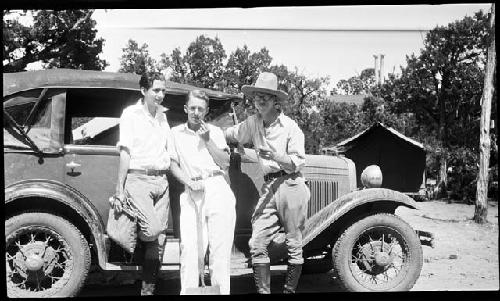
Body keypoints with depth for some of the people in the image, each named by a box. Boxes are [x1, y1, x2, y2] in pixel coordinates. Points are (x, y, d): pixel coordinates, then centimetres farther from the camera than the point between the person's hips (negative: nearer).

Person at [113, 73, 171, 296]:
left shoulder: (162, 115, 16)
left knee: (159, 238, 2)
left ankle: (148, 289, 13)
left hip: (161, 181, 6)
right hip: (138, 179, -5)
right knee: (152, 229, -20)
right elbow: (125, 152, -5)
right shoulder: (131, 113, -1)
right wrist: (120, 189, -9)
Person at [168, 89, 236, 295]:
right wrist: (189, 182, -6)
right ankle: (187, 291, -4)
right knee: (189, 247, -9)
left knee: (220, 247, -3)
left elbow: (225, 164, 7)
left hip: (217, 189, 0)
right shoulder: (176, 133, 16)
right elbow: (173, 164, 11)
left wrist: (207, 139, -1)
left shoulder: (215, 132, 15)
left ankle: (220, 291, 2)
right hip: (191, 193, 0)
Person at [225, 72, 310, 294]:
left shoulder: (290, 127, -5)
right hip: (268, 186, 4)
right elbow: (230, 134, 26)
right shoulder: (253, 122, 9)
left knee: (294, 244, 4)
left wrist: (275, 156, -24)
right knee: (257, 243, -5)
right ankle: (263, 290, 6)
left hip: (291, 185, -4)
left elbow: (298, 163, -7)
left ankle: (289, 290, 18)